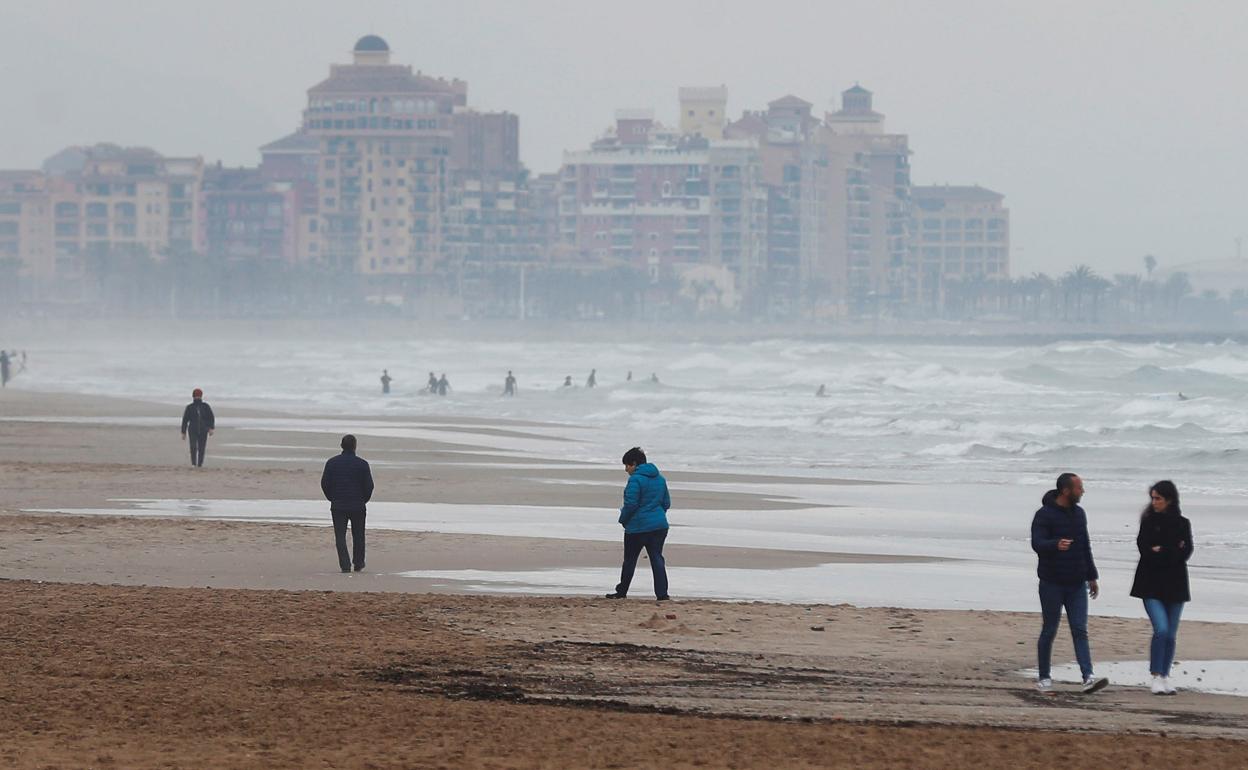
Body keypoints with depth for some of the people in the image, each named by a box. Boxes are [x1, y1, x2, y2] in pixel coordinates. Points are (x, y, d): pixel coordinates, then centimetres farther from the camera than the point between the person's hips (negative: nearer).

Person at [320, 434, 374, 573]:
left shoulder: (331, 463, -2)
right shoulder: (362, 464, -7)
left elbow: (324, 483, 0)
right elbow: (369, 485, -6)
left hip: (338, 506, 1)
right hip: (358, 507, -1)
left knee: (340, 536, 2)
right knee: (358, 536, 14)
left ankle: (345, 565, -10)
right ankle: (358, 564, 20)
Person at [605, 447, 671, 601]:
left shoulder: (635, 479, -14)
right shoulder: (660, 479, 11)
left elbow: (630, 504, -17)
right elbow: (666, 503, 16)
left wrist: (623, 520, -2)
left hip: (638, 527, -6)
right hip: (659, 525, 6)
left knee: (629, 560, 8)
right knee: (657, 559, 3)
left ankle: (621, 592, 20)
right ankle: (662, 594, -7)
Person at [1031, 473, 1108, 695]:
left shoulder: (1079, 514, 12)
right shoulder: (1044, 515, -9)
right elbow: (1037, 543, -21)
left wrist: (1092, 577, 20)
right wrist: (1056, 545, -41)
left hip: (1077, 584, 5)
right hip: (1052, 583, -5)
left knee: (1080, 630, -4)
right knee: (1049, 630, 2)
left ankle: (1088, 677, -15)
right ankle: (1044, 678, 12)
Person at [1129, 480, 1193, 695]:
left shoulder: (1182, 524, 6)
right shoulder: (1148, 522, 4)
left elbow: (1186, 553, -4)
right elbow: (1144, 548, -9)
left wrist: (1160, 551, -11)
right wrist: (1172, 552, -12)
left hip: (1174, 585, 2)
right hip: (1152, 585, -2)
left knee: (1171, 635, 4)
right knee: (1161, 629, -16)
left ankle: (1165, 677, 15)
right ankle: (1157, 677, -8)